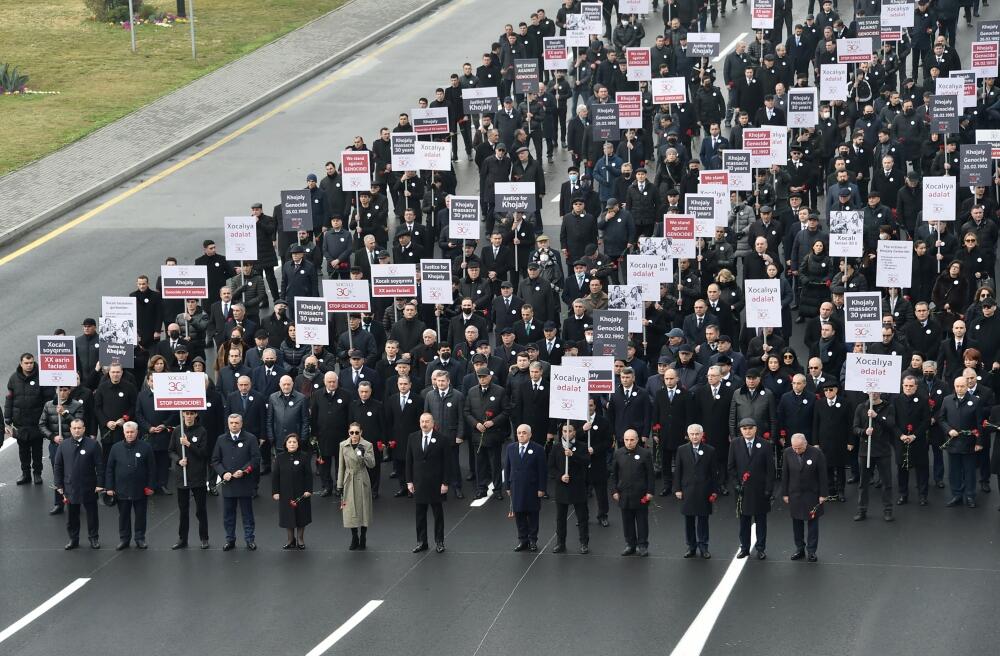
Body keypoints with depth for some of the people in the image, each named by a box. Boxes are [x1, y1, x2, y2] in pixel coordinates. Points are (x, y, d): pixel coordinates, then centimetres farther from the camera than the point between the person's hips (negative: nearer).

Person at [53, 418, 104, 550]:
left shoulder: (93, 444, -7)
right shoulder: (63, 445, 1)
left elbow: (100, 465, -6)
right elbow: (57, 466, 6)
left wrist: (100, 484, -9)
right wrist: (59, 485, 2)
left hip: (89, 488, -2)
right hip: (70, 487, 2)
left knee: (92, 514, 10)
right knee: (71, 515, 10)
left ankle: (94, 538, 25)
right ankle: (73, 539, 23)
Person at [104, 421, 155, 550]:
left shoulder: (146, 448, -4)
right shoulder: (116, 448, 1)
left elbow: (151, 469, -1)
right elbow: (109, 470, 4)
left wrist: (150, 486, -6)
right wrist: (109, 487, 0)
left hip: (140, 490, -1)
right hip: (122, 490, 1)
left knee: (140, 515, 8)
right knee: (123, 516, 9)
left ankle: (140, 538, 19)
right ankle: (124, 539, 19)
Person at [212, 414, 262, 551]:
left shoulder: (250, 439, 0)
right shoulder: (221, 440, 8)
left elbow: (256, 458, -4)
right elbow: (215, 461, 8)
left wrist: (244, 471, -15)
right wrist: (223, 473, -9)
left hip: (245, 483, -2)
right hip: (228, 483, 2)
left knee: (247, 514, 5)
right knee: (228, 514, 7)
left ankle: (249, 540, 12)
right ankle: (230, 540, 16)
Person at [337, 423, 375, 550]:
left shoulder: (367, 445, -6)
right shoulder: (343, 445, 0)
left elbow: (372, 465, -10)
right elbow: (341, 467, 5)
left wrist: (364, 454, -27)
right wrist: (339, 485, 4)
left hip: (362, 481, -2)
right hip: (349, 481, 2)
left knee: (363, 510, 5)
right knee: (350, 511, 4)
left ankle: (363, 539, 18)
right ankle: (354, 539, 18)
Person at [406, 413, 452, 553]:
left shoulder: (440, 439, -7)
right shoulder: (413, 438, 2)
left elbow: (446, 462, -5)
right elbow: (409, 461, 6)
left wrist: (445, 483, -9)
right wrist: (409, 481, 2)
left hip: (436, 483, -2)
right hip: (419, 482, 3)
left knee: (438, 513, 7)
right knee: (420, 514, 8)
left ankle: (439, 542, 17)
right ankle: (421, 542, 18)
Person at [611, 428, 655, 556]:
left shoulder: (645, 454, -4)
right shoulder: (618, 454, 4)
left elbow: (650, 475, -2)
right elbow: (614, 474, 9)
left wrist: (650, 492, -6)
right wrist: (614, 491, 3)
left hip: (640, 495, -3)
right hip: (624, 494, 3)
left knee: (642, 521, 5)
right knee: (627, 521, 8)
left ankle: (643, 545, 14)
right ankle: (630, 545, 19)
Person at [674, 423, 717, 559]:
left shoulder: (710, 451, 1)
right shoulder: (682, 450, 4)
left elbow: (713, 472, 2)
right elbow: (678, 471, 5)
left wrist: (714, 491, 0)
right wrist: (678, 489, 0)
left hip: (704, 491, -1)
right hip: (687, 490, 1)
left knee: (703, 520, 4)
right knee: (689, 521, 6)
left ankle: (703, 546, 12)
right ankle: (691, 547, 15)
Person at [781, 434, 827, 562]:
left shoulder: (816, 453, -15)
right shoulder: (788, 453, -7)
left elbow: (822, 475, -9)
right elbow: (785, 475, 1)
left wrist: (822, 494, -8)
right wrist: (785, 493, 1)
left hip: (812, 494, -2)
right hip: (794, 494, 2)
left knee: (812, 523, 7)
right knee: (797, 523, 9)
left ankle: (811, 551, 16)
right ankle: (799, 549, 21)